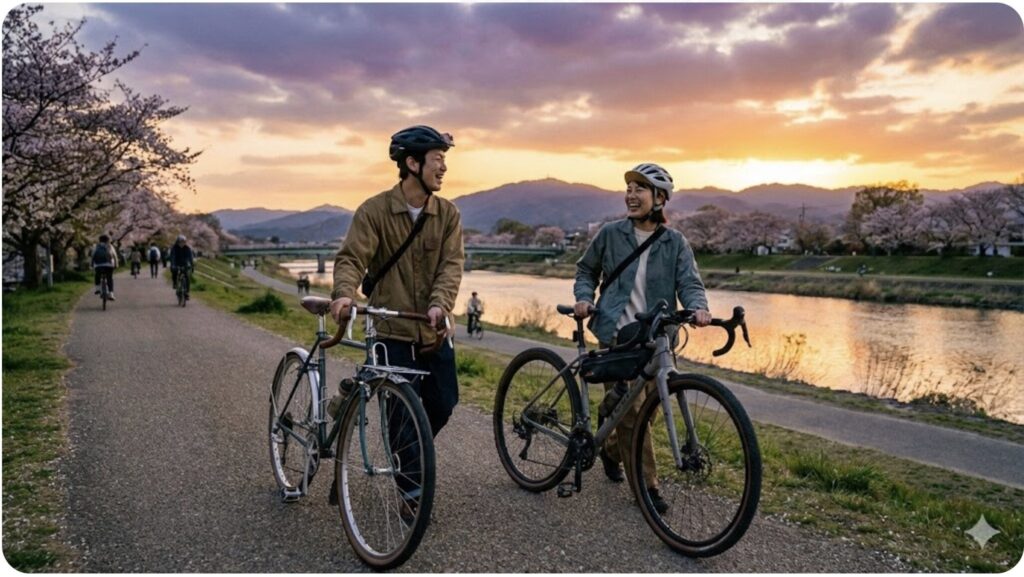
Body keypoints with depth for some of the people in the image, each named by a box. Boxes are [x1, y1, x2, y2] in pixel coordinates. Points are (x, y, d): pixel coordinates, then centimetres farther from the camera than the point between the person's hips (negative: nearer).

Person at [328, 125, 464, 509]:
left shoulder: (448, 214, 3)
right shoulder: (374, 211, -7)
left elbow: (452, 263, -8)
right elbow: (351, 258, -16)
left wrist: (440, 303, -26)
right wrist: (344, 293, -37)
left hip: (435, 331, 4)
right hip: (393, 331, -4)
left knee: (443, 405, 10)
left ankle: (410, 461, 40)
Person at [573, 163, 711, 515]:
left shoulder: (675, 243, 4)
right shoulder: (611, 234, 3)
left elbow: (689, 282, -6)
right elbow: (586, 270, 14)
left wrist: (698, 307, -27)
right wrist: (584, 297, -4)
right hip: (617, 334, -2)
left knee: (647, 409, 11)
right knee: (631, 410, -8)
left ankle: (612, 449, 40)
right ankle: (647, 486, 5)